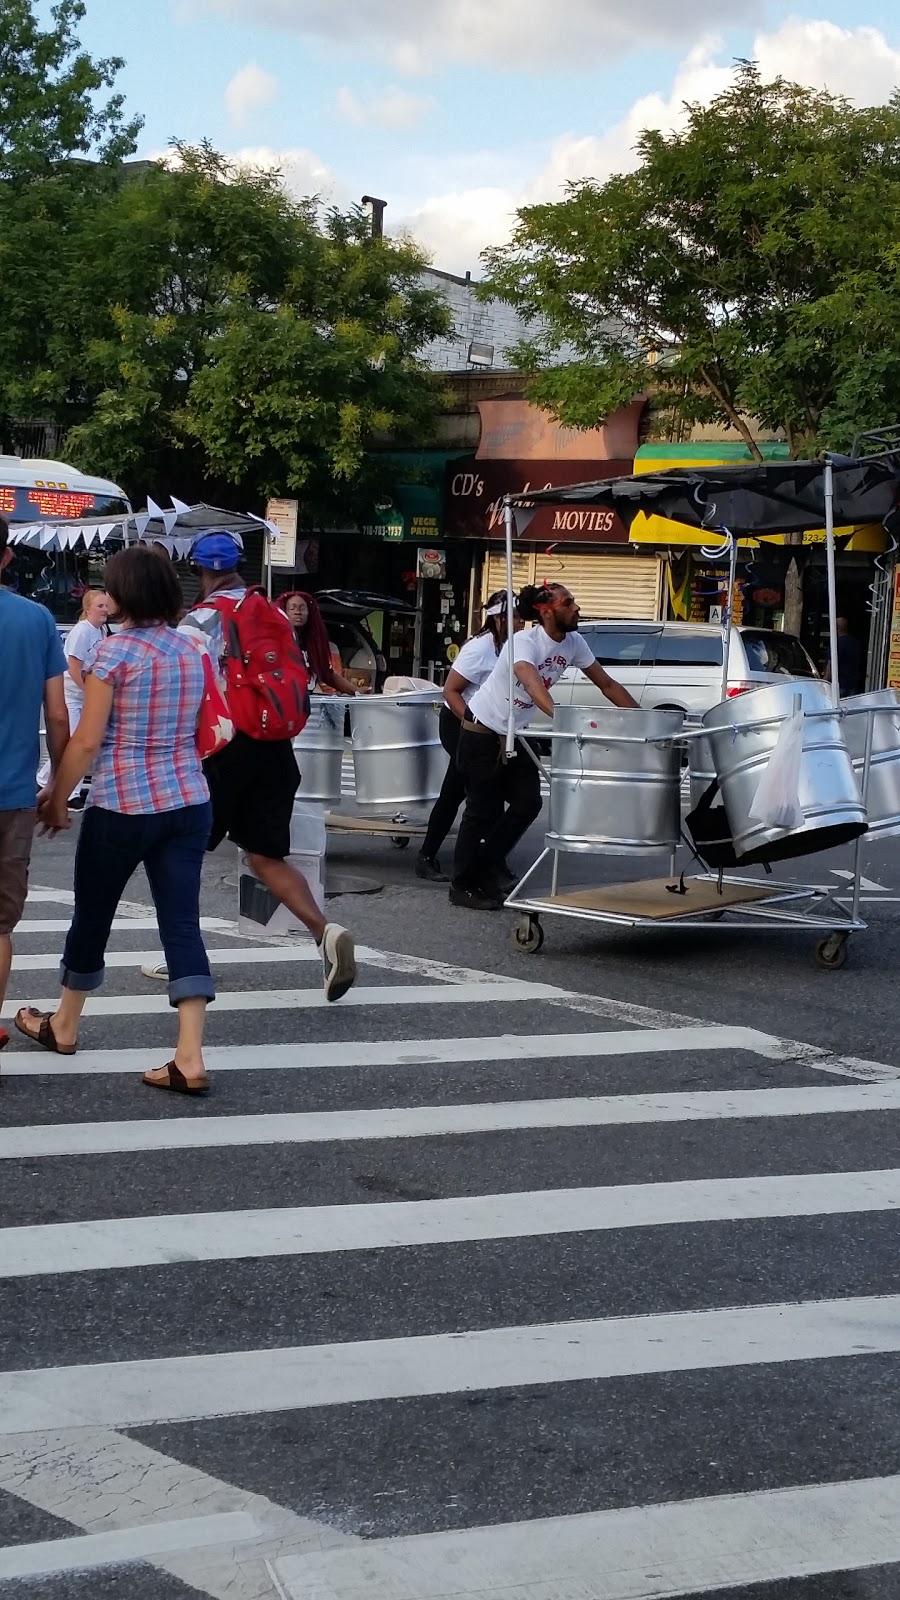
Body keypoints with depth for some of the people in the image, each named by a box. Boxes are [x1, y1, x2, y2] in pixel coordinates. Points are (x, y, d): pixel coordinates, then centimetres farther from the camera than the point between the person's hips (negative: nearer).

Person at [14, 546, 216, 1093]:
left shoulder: (116, 650, -11)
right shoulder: (191, 650, 8)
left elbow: (87, 741, -12)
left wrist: (57, 798, -1)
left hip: (122, 806, -5)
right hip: (189, 803, 5)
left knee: (92, 917, 14)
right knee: (183, 924, 0)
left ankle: (64, 1026, 34)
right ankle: (190, 1058, -9)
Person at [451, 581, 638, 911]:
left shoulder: (573, 643, -7)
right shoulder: (524, 642, -29)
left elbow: (606, 684, -2)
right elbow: (532, 683, -49)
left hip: (515, 734, 7)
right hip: (482, 733, -7)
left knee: (528, 803, 2)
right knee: (484, 809, -3)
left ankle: (491, 862, 22)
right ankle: (463, 886, 8)